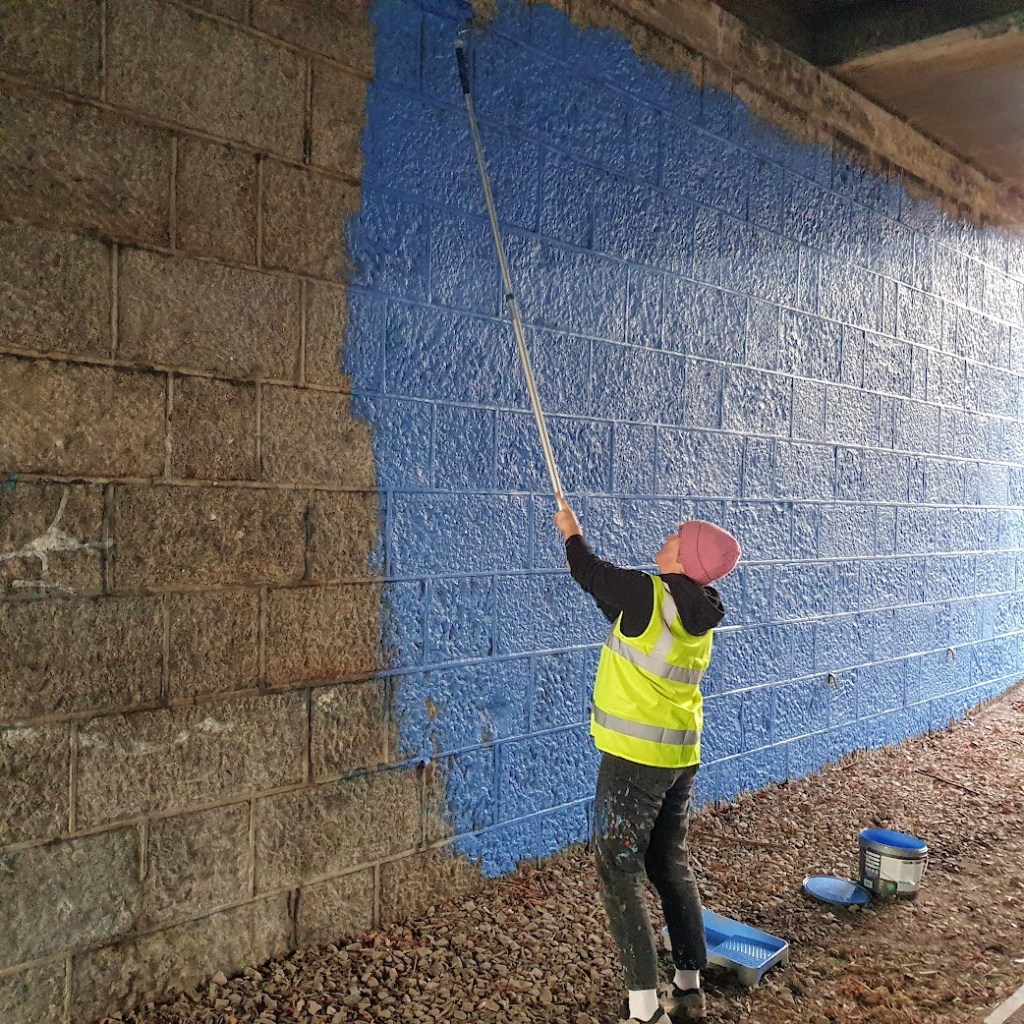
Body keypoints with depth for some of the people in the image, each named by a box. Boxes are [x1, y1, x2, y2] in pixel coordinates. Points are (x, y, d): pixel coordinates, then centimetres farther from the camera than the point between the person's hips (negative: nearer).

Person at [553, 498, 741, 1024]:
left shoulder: (646, 595, -19)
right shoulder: (701, 613, 3)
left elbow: (592, 574, -1)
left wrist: (571, 532, 18)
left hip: (636, 756, -8)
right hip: (682, 754, 8)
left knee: (619, 872, 1)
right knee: (671, 864, 19)